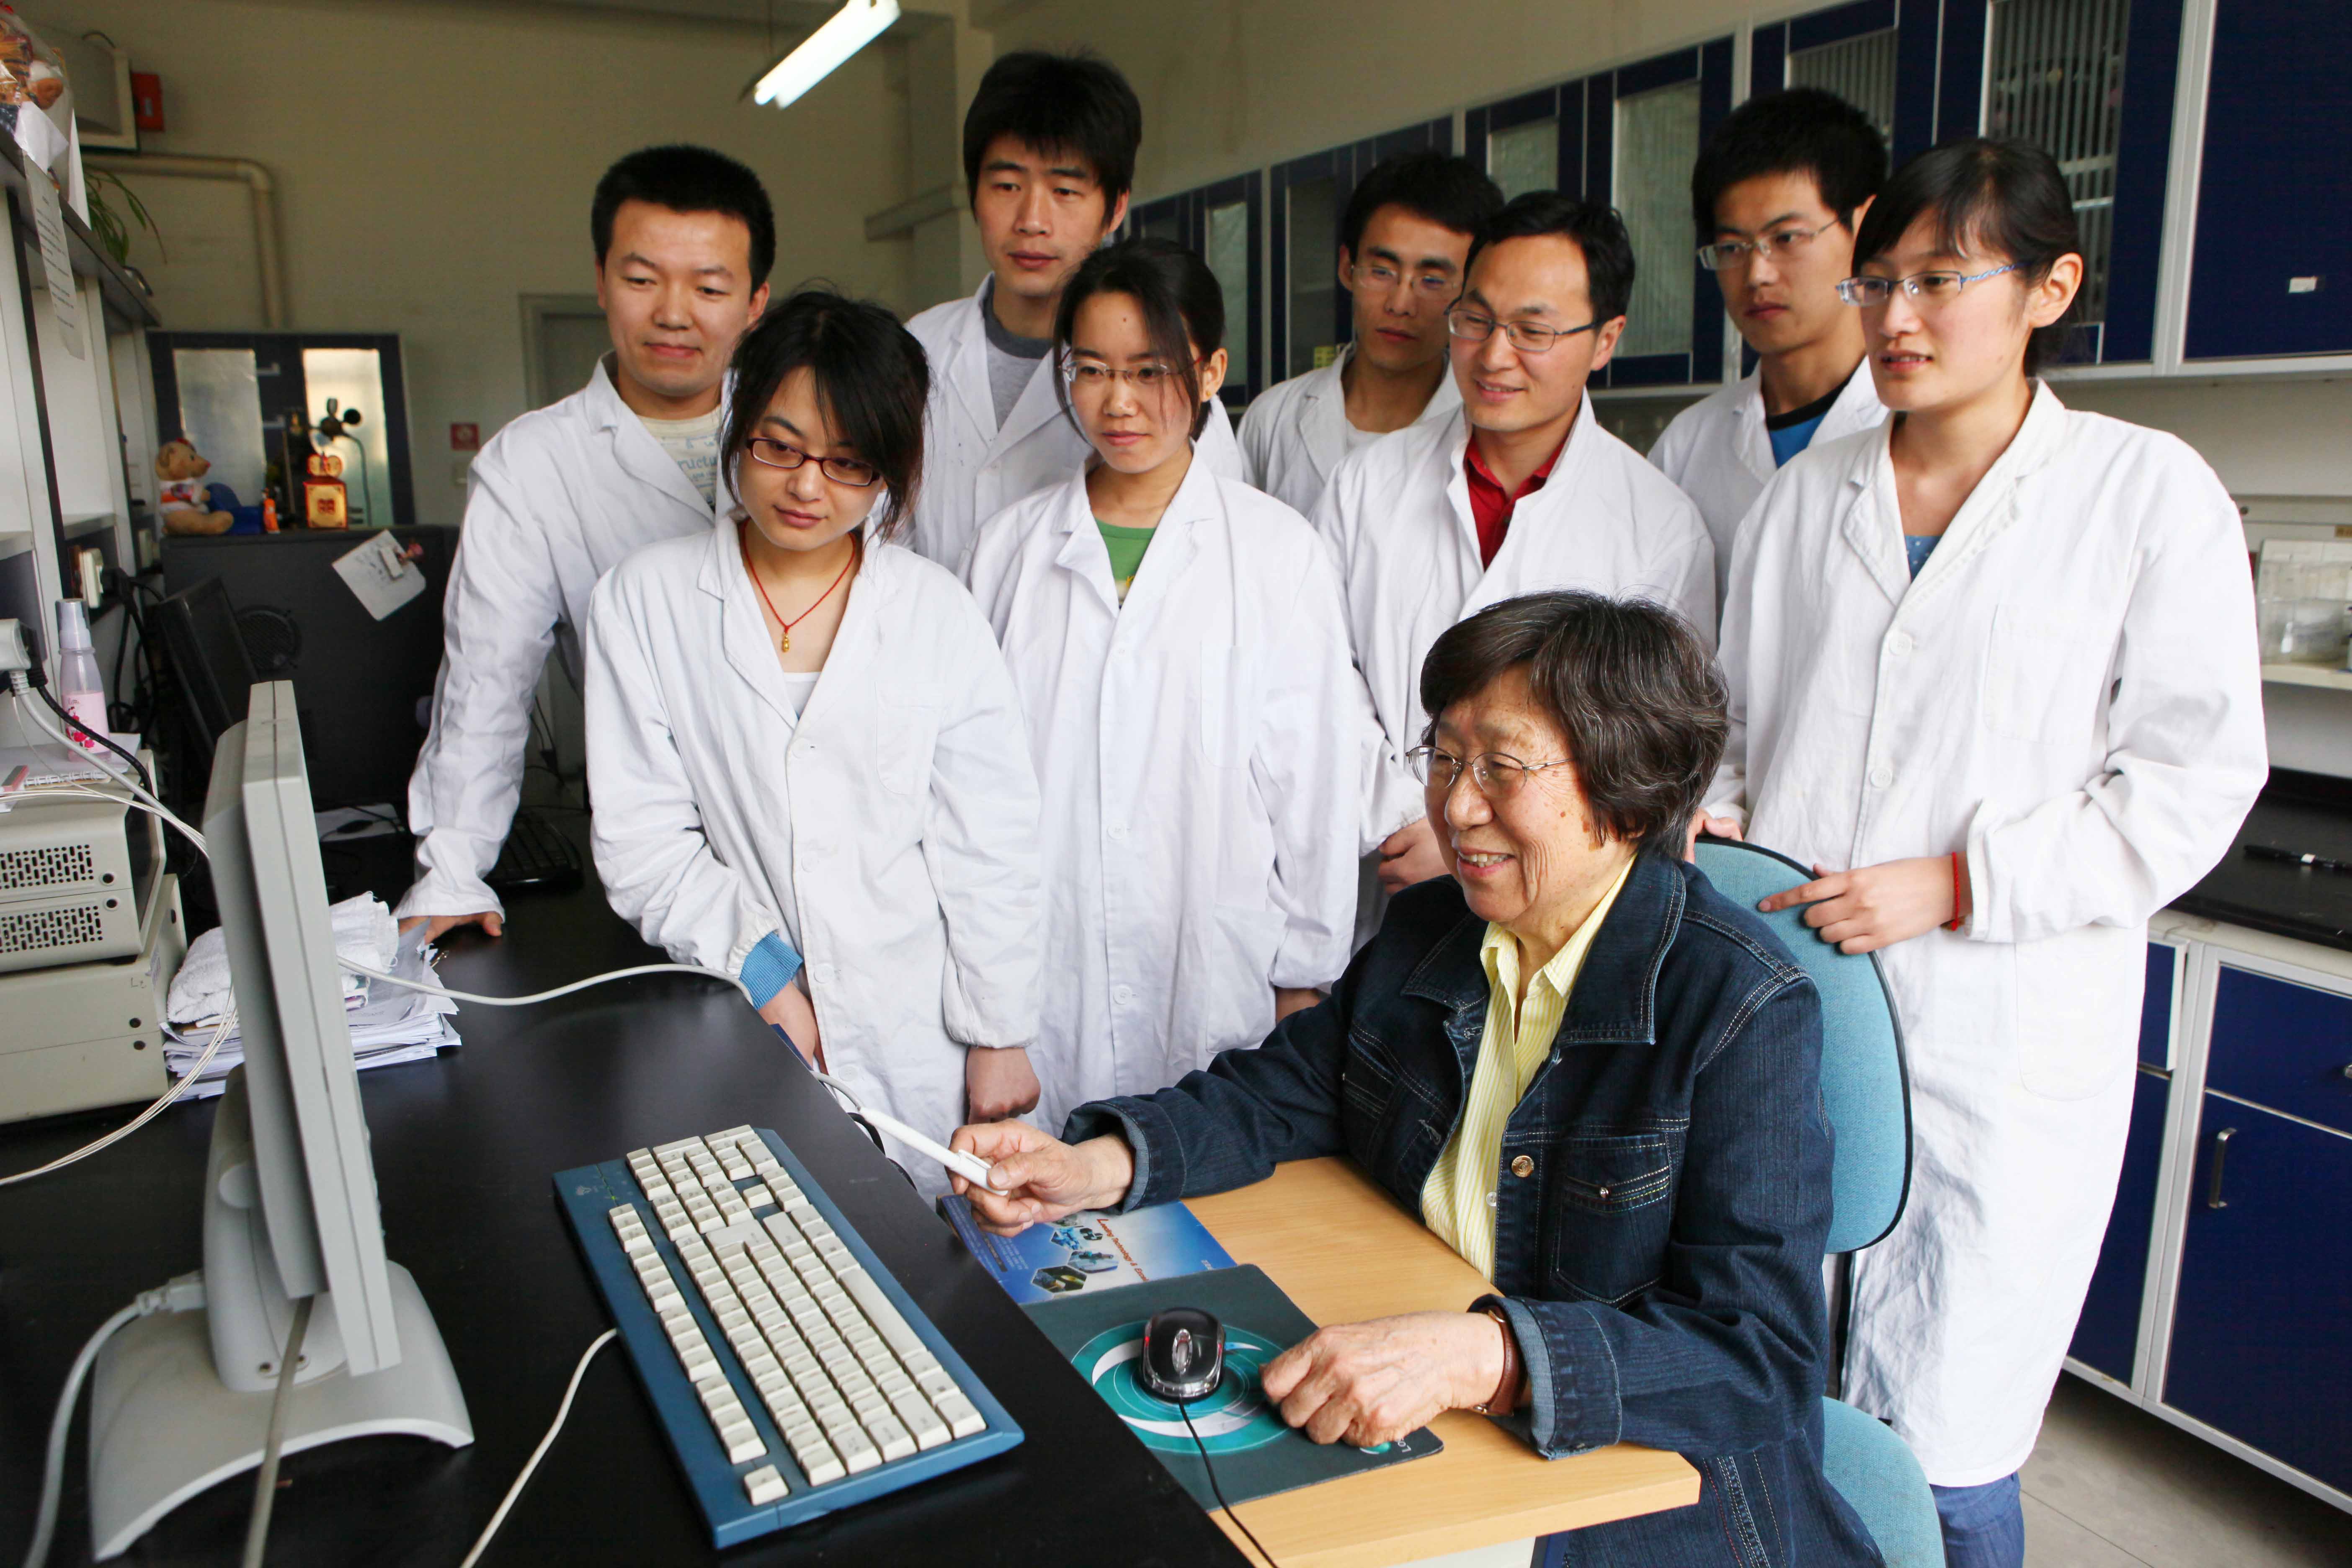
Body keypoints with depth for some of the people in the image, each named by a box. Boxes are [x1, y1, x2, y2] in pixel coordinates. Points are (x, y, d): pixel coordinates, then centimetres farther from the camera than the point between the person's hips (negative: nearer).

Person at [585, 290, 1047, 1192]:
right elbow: (640, 842, -3)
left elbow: (990, 847, 1)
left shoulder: (936, 613, 2)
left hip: (916, 1043, 0)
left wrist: (1000, 1038, 2)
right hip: (735, 1035, 0)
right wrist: (766, 975, -11)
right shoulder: (645, 600, 1)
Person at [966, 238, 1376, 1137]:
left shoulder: (1279, 550, 0)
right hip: (1039, 977, 2)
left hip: (1217, 974, -1)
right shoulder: (1010, 546, 6)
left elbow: (1317, 774, 2)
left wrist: (1305, 979, 3)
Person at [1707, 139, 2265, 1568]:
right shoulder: (1812, 491, 11)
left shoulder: (2151, 491, -1)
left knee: (1941, 1453, 4)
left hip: (1997, 1033, -3)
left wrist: (1954, 885, -14)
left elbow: (2196, 779, -5)